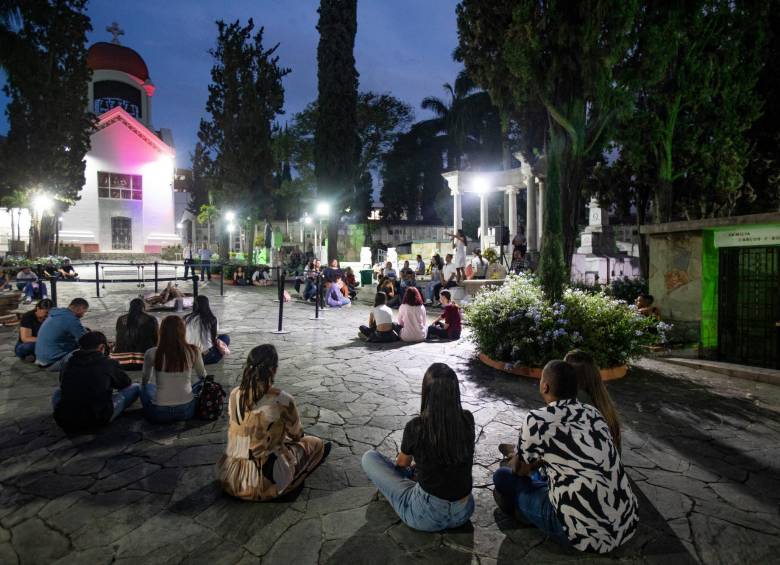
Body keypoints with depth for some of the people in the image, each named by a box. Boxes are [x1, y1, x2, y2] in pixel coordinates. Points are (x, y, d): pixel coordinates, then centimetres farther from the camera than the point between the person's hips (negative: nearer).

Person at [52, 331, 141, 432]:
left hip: (65, 422, 6)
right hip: (98, 420, -6)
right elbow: (126, 383, 15)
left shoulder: (69, 364, 8)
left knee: (57, 392, 36)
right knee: (136, 387, 8)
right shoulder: (108, 363, -2)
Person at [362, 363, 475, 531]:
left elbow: (402, 462, 3)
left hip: (427, 516, -5)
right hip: (464, 512, 5)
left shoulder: (416, 427, -20)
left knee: (369, 457, 10)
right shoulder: (467, 420, -10)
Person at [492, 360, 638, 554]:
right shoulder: (592, 412, 4)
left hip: (586, 534, -6)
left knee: (503, 477, 10)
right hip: (626, 525, 7)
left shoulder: (537, 419, -14)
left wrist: (515, 458, 25)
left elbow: (520, 469, 3)